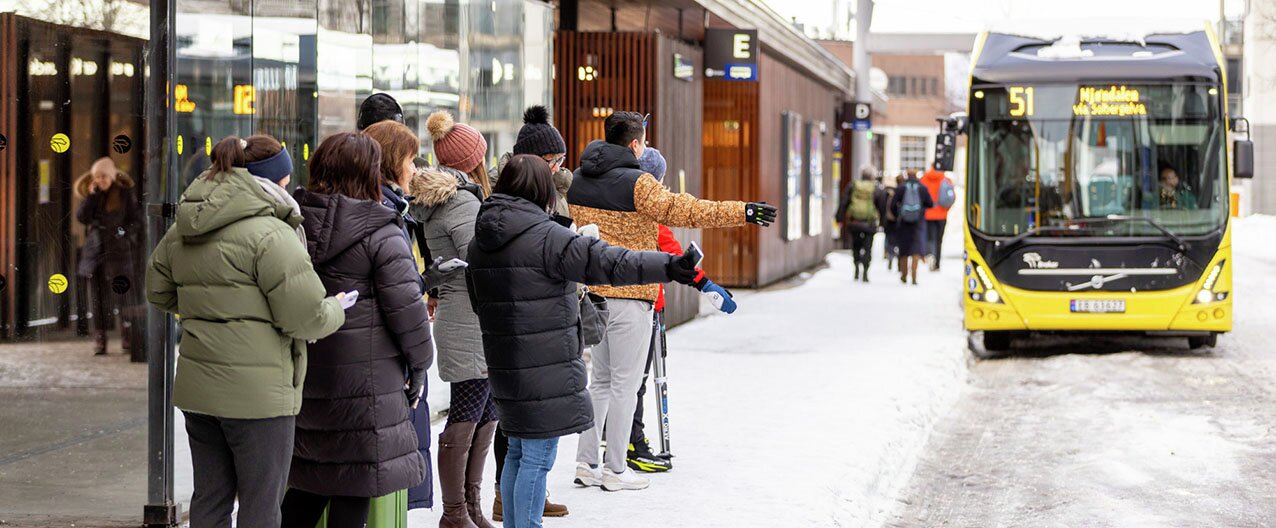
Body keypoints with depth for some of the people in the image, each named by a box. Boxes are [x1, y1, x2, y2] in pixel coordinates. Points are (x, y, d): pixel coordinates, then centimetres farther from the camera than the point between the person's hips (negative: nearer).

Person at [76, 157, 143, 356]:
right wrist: (91, 196, -8)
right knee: (99, 297, 3)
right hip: (96, 251, 3)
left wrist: (125, 233, -14)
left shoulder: (126, 193, -1)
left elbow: (136, 220, 0)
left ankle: (128, 340, 2)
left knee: (124, 295, -3)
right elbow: (82, 217, -2)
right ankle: (99, 341, 5)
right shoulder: (93, 195, 9)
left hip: (120, 251, -3)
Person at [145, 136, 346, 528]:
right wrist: (336, 310, 1)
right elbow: (306, 315, -19)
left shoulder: (179, 233, 9)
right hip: (258, 393, -7)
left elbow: (158, 293, 24)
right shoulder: (268, 234, -17)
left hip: (197, 389, 8)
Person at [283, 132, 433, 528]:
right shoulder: (381, 234, -12)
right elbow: (405, 305, -11)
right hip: (364, 374, -6)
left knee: (308, 481, 15)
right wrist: (419, 365, 2)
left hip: (301, 372, 6)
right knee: (354, 486, 2)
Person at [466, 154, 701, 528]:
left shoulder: (480, 243, 11)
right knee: (538, 458, -3)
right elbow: (602, 262, -24)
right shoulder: (545, 237, -15)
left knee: (518, 453, 19)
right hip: (546, 370, -8)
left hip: (505, 367, 8)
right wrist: (666, 267, -29)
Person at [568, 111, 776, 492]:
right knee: (625, 382, 1)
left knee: (600, 380, 16)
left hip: (590, 293, 7)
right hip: (628, 295, -7)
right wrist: (742, 212, -16)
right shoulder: (637, 184, -14)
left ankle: (586, 463, 15)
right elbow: (686, 211, -18)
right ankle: (615, 470, 5)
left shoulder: (576, 181, 9)